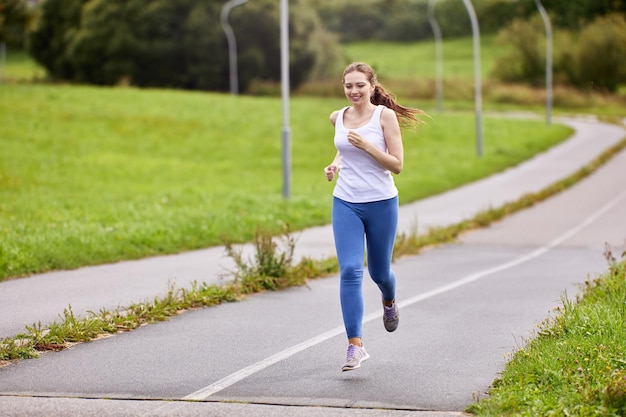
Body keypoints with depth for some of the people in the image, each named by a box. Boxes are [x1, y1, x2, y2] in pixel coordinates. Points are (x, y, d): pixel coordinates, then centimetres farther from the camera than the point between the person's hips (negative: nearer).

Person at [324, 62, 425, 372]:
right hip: (345, 204, 2)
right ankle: (355, 345, -13)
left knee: (379, 271, 12)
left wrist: (366, 145, -21)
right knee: (350, 271, -13)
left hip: (381, 203, -2)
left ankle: (389, 302, 51)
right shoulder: (338, 118, 4)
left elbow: (397, 165, -11)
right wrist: (336, 163, 5)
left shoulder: (385, 116, -9)